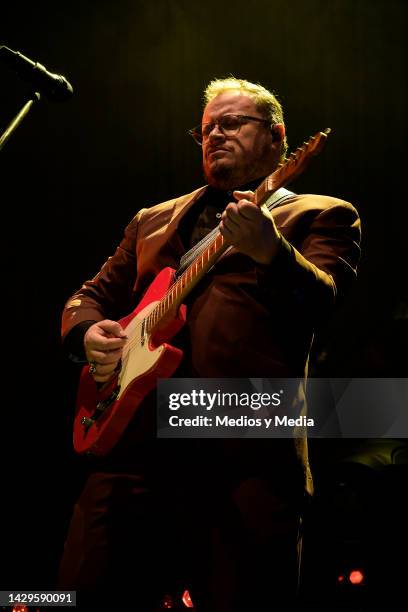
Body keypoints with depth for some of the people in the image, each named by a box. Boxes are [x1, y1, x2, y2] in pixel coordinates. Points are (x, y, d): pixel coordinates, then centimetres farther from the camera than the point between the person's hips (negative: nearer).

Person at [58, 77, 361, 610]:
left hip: (249, 452, -4)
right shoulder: (153, 221, 28)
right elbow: (92, 296, 28)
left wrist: (270, 249, -27)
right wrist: (88, 331, 3)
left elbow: (319, 301, -6)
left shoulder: (320, 216, 13)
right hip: (133, 440, 4)